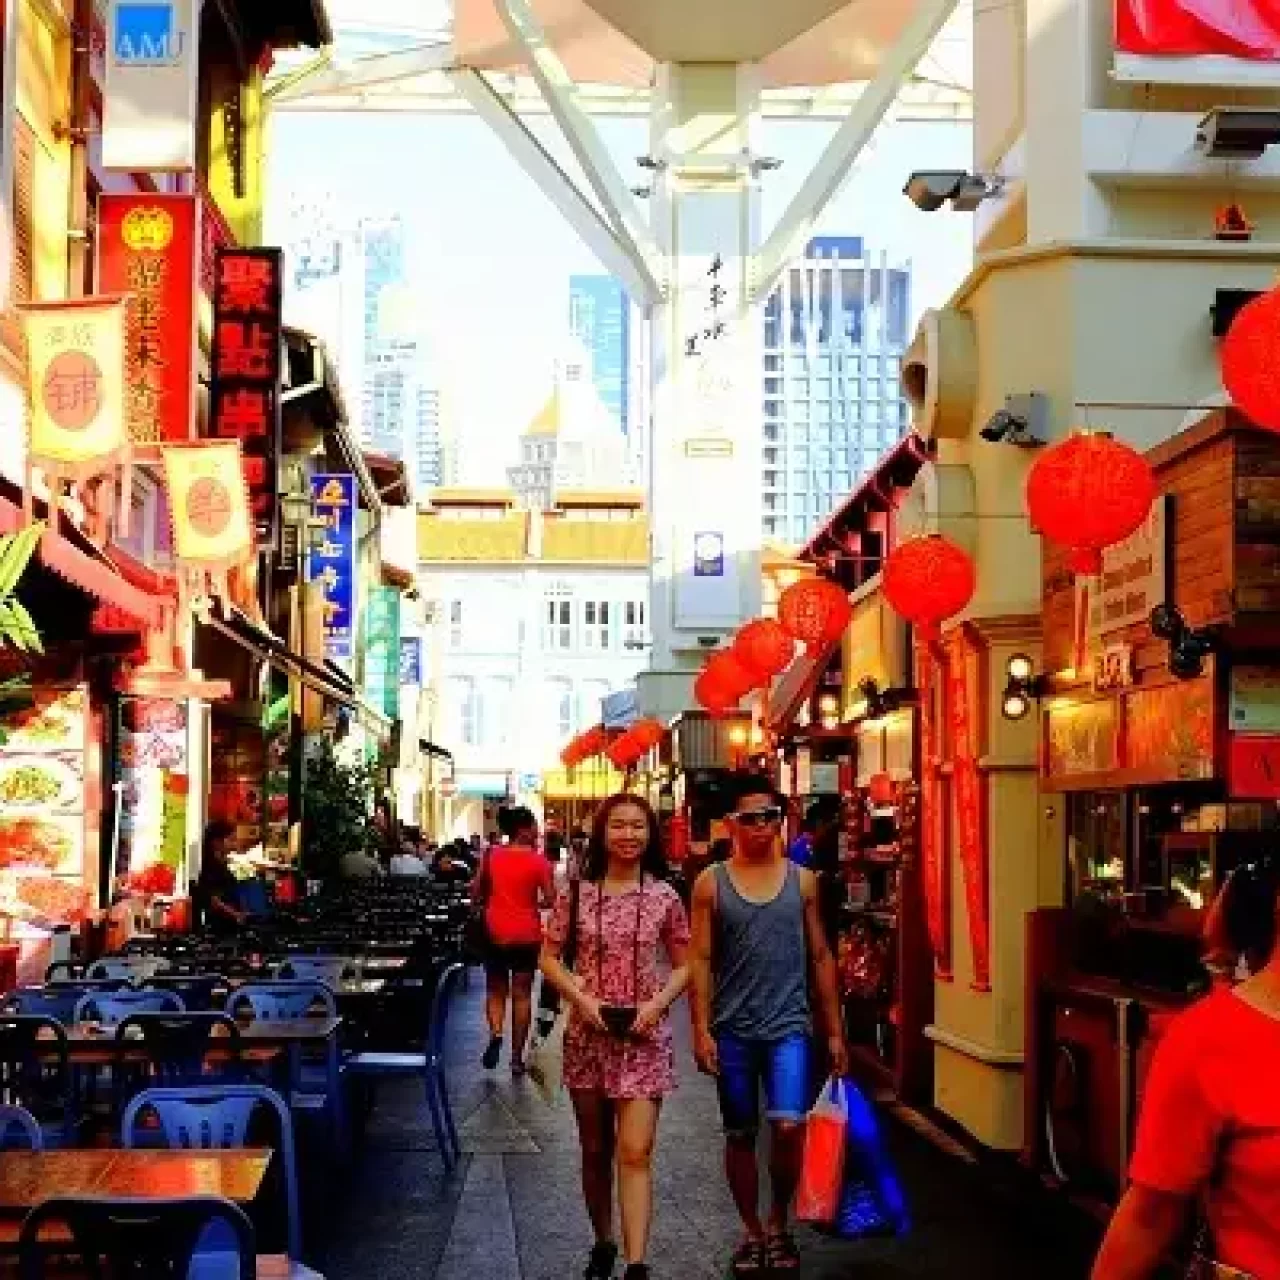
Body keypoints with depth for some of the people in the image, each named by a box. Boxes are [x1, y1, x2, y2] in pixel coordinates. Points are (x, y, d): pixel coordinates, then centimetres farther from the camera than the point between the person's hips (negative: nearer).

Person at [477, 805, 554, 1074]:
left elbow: (476, 894, 5)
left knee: (496, 990, 17)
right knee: (522, 994, 8)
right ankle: (517, 1056, 11)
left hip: (495, 931, 2)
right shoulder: (538, 861, -8)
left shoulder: (491, 856, 1)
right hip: (527, 933, -2)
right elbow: (549, 900, -8)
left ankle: (496, 1033, -10)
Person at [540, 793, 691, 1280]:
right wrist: (581, 998, -11)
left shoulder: (665, 897, -2)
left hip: (643, 1037, -2)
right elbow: (550, 957, 4)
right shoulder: (577, 893, -1)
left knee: (635, 1153, -11)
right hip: (588, 1034, 2)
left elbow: (683, 965, 6)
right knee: (595, 1150, 13)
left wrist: (658, 1004, -11)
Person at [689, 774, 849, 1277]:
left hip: (787, 1026, 0)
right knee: (740, 1136, 9)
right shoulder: (711, 883, 1)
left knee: (788, 1126, -15)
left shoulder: (802, 880, 5)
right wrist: (701, 1029, -7)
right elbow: (701, 959, 0)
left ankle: (779, 1223, 7)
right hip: (732, 1030, 0)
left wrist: (835, 1030, 7)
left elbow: (820, 956, 8)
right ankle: (752, 1232, 25)